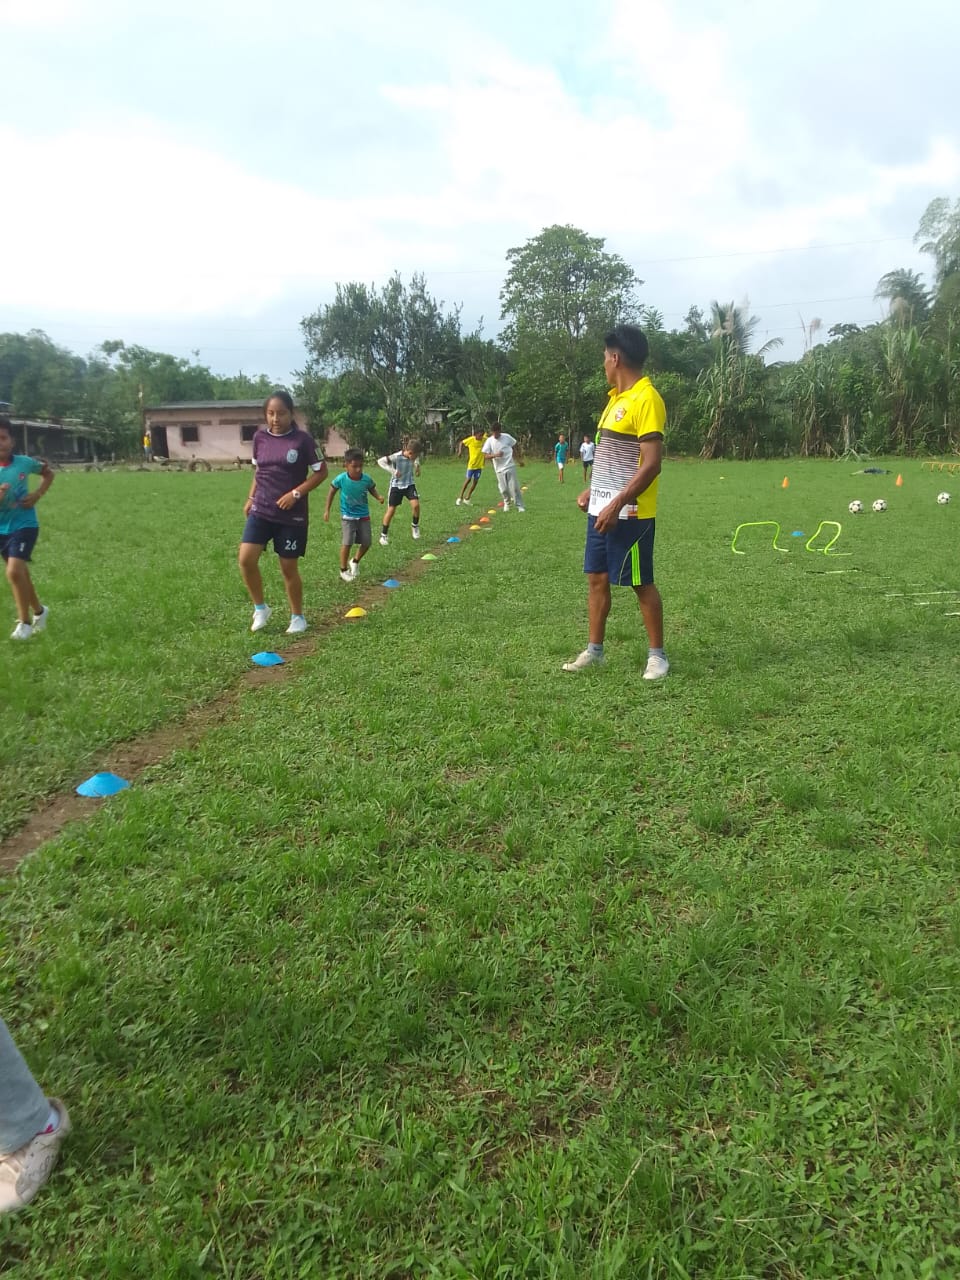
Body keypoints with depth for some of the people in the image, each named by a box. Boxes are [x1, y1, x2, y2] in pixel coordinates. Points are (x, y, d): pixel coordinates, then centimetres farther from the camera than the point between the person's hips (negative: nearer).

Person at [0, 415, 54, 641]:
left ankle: (25, 622, -5)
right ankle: (39, 611, 39)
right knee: (21, 574, 16)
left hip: (24, 525, -3)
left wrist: (38, 494, -3)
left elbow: (48, 474, 11)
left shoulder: (24, 463, -10)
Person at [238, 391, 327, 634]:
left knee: (288, 567, 3)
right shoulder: (260, 437, 3)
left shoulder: (302, 439, -10)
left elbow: (321, 471, -6)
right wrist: (251, 498, 12)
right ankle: (260, 608, 12)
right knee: (246, 559, -10)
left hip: (292, 515, -4)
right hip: (261, 510, 4)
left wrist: (296, 493, -15)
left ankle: (297, 616, 22)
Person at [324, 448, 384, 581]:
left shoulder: (367, 479, -15)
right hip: (347, 516, -3)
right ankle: (343, 570, 9)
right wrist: (327, 510, 0)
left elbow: (372, 489, 5)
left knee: (366, 542, 2)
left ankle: (355, 562, 31)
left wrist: (379, 497, -17)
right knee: (347, 542, -11)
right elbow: (331, 491, -2)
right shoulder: (341, 479, -19)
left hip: (364, 515, 3)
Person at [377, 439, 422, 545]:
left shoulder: (414, 456, -10)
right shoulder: (397, 457, -25)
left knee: (415, 504, -18)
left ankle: (415, 526, 9)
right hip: (396, 485, -3)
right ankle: (384, 535, 10)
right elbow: (380, 461, -25)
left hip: (409, 484, 3)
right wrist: (392, 470, -35)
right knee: (391, 510, -2)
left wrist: (417, 465, -5)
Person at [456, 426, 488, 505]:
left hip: (480, 464, 3)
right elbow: (461, 443, 1)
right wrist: (459, 451, -12)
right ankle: (460, 497, 11)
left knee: (475, 481, 5)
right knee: (468, 479, -3)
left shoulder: (485, 440, -8)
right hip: (471, 463, -3)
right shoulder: (471, 440, -14)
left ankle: (467, 498, 17)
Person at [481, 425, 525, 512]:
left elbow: (514, 445, 13)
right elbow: (486, 455, -8)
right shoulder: (489, 441, -5)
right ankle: (507, 503, 29)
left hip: (510, 466, -1)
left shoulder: (507, 437, -4)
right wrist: (495, 455, -25)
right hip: (499, 469, 1)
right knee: (503, 489, 0)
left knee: (514, 487, -6)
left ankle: (519, 506, 2)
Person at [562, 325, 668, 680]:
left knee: (641, 583, 0)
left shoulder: (646, 399, -15)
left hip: (629, 513, -9)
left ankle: (657, 655, 14)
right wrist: (591, 490, 19)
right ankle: (594, 650, 22)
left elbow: (651, 463, -21)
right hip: (601, 508, 9)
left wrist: (617, 504, -24)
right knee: (596, 578, 11)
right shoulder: (616, 397, 14)